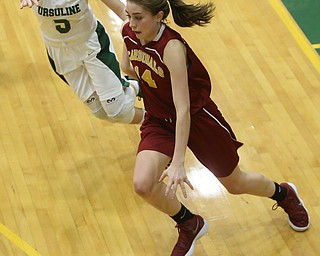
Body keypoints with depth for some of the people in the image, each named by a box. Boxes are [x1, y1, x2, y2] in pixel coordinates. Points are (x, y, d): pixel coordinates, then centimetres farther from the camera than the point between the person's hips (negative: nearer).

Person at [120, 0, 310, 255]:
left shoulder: (171, 47, -33)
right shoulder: (128, 33, -14)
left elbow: (183, 111, -36)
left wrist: (178, 163, -40)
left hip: (197, 117, -5)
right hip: (159, 119, 5)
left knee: (235, 183, 14)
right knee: (143, 184, -18)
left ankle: (284, 194, 49)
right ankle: (190, 225, 12)